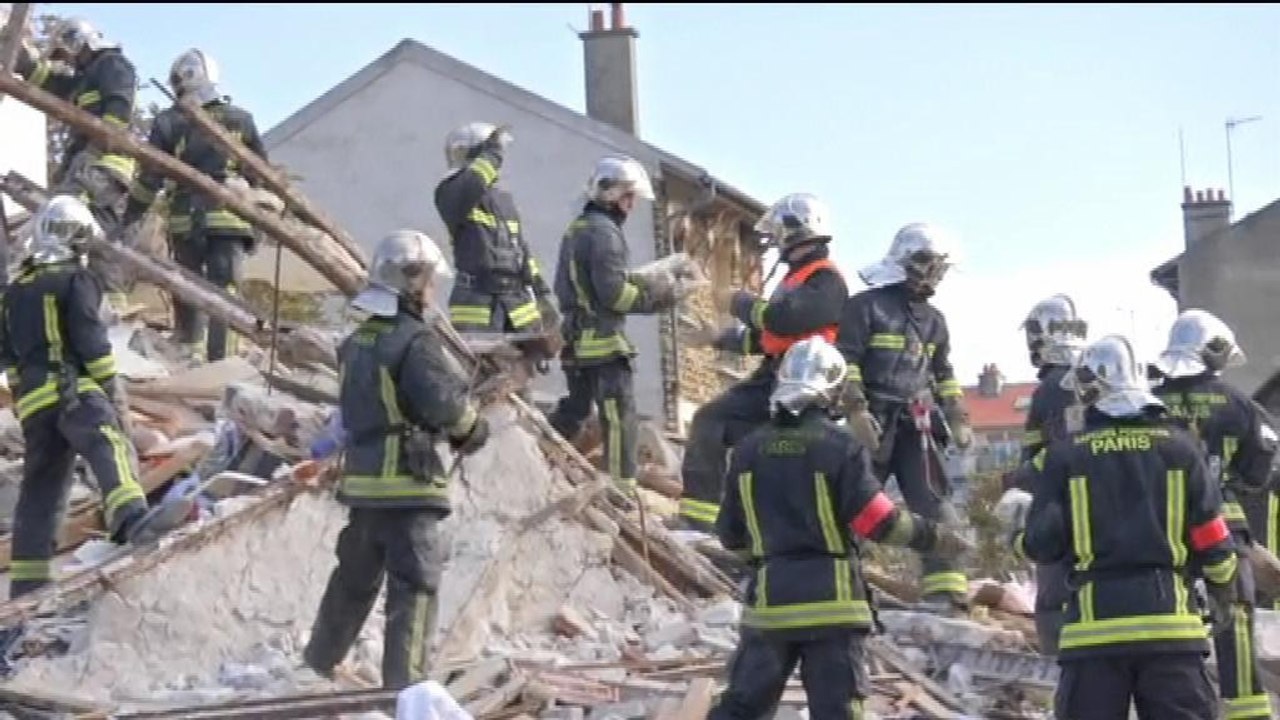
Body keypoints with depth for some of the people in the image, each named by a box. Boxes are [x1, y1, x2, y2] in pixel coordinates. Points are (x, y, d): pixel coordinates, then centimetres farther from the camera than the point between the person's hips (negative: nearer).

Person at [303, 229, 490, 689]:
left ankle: (319, 660, 35)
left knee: (355, 575, 23)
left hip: (361, 475, 8)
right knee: (415, 581, -5)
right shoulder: (416, 341, -15)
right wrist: (472, 428, -2)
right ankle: (404, 678, -9)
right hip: (407, 480, -8)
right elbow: (442, 401, -23)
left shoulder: (359, 341, 10)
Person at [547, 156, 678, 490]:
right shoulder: (604, 232, -15)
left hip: (577, 337, 10)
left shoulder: (576, 230, 16)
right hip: (603, 338, -10)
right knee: (620, 413, -9)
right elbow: (613, 293, -20)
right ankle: (623, 485, -12)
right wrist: (655, 294, -8)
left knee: (574, 408, 19)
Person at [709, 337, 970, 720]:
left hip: (769, 598, 4)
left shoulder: (748, 449, 4)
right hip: (830, 600, -4)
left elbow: (731, 534, 10)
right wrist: (934, 537, 1)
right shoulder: (839, 447, -10)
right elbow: (878, 521, -13)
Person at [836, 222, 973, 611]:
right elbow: (845, 361, -8)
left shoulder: (933, 320, 17)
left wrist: (958, 418, 15)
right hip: (873, 420, -5)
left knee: (933, 502, -4)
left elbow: (944, 375, 25)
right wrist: (856, 409, -18)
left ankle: (946, 587, -5)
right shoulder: (866, 306, -2)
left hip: (915, 422, 5)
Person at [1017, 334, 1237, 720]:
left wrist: (1023, 539, 21)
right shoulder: (1177, 446, 3)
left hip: (1095, 619, -1)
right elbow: (1212, 538, 5)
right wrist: (1224, 591, 23)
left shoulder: (1064, 456, -1)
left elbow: (1043, 545, -3)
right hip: (1168, 617, 1)